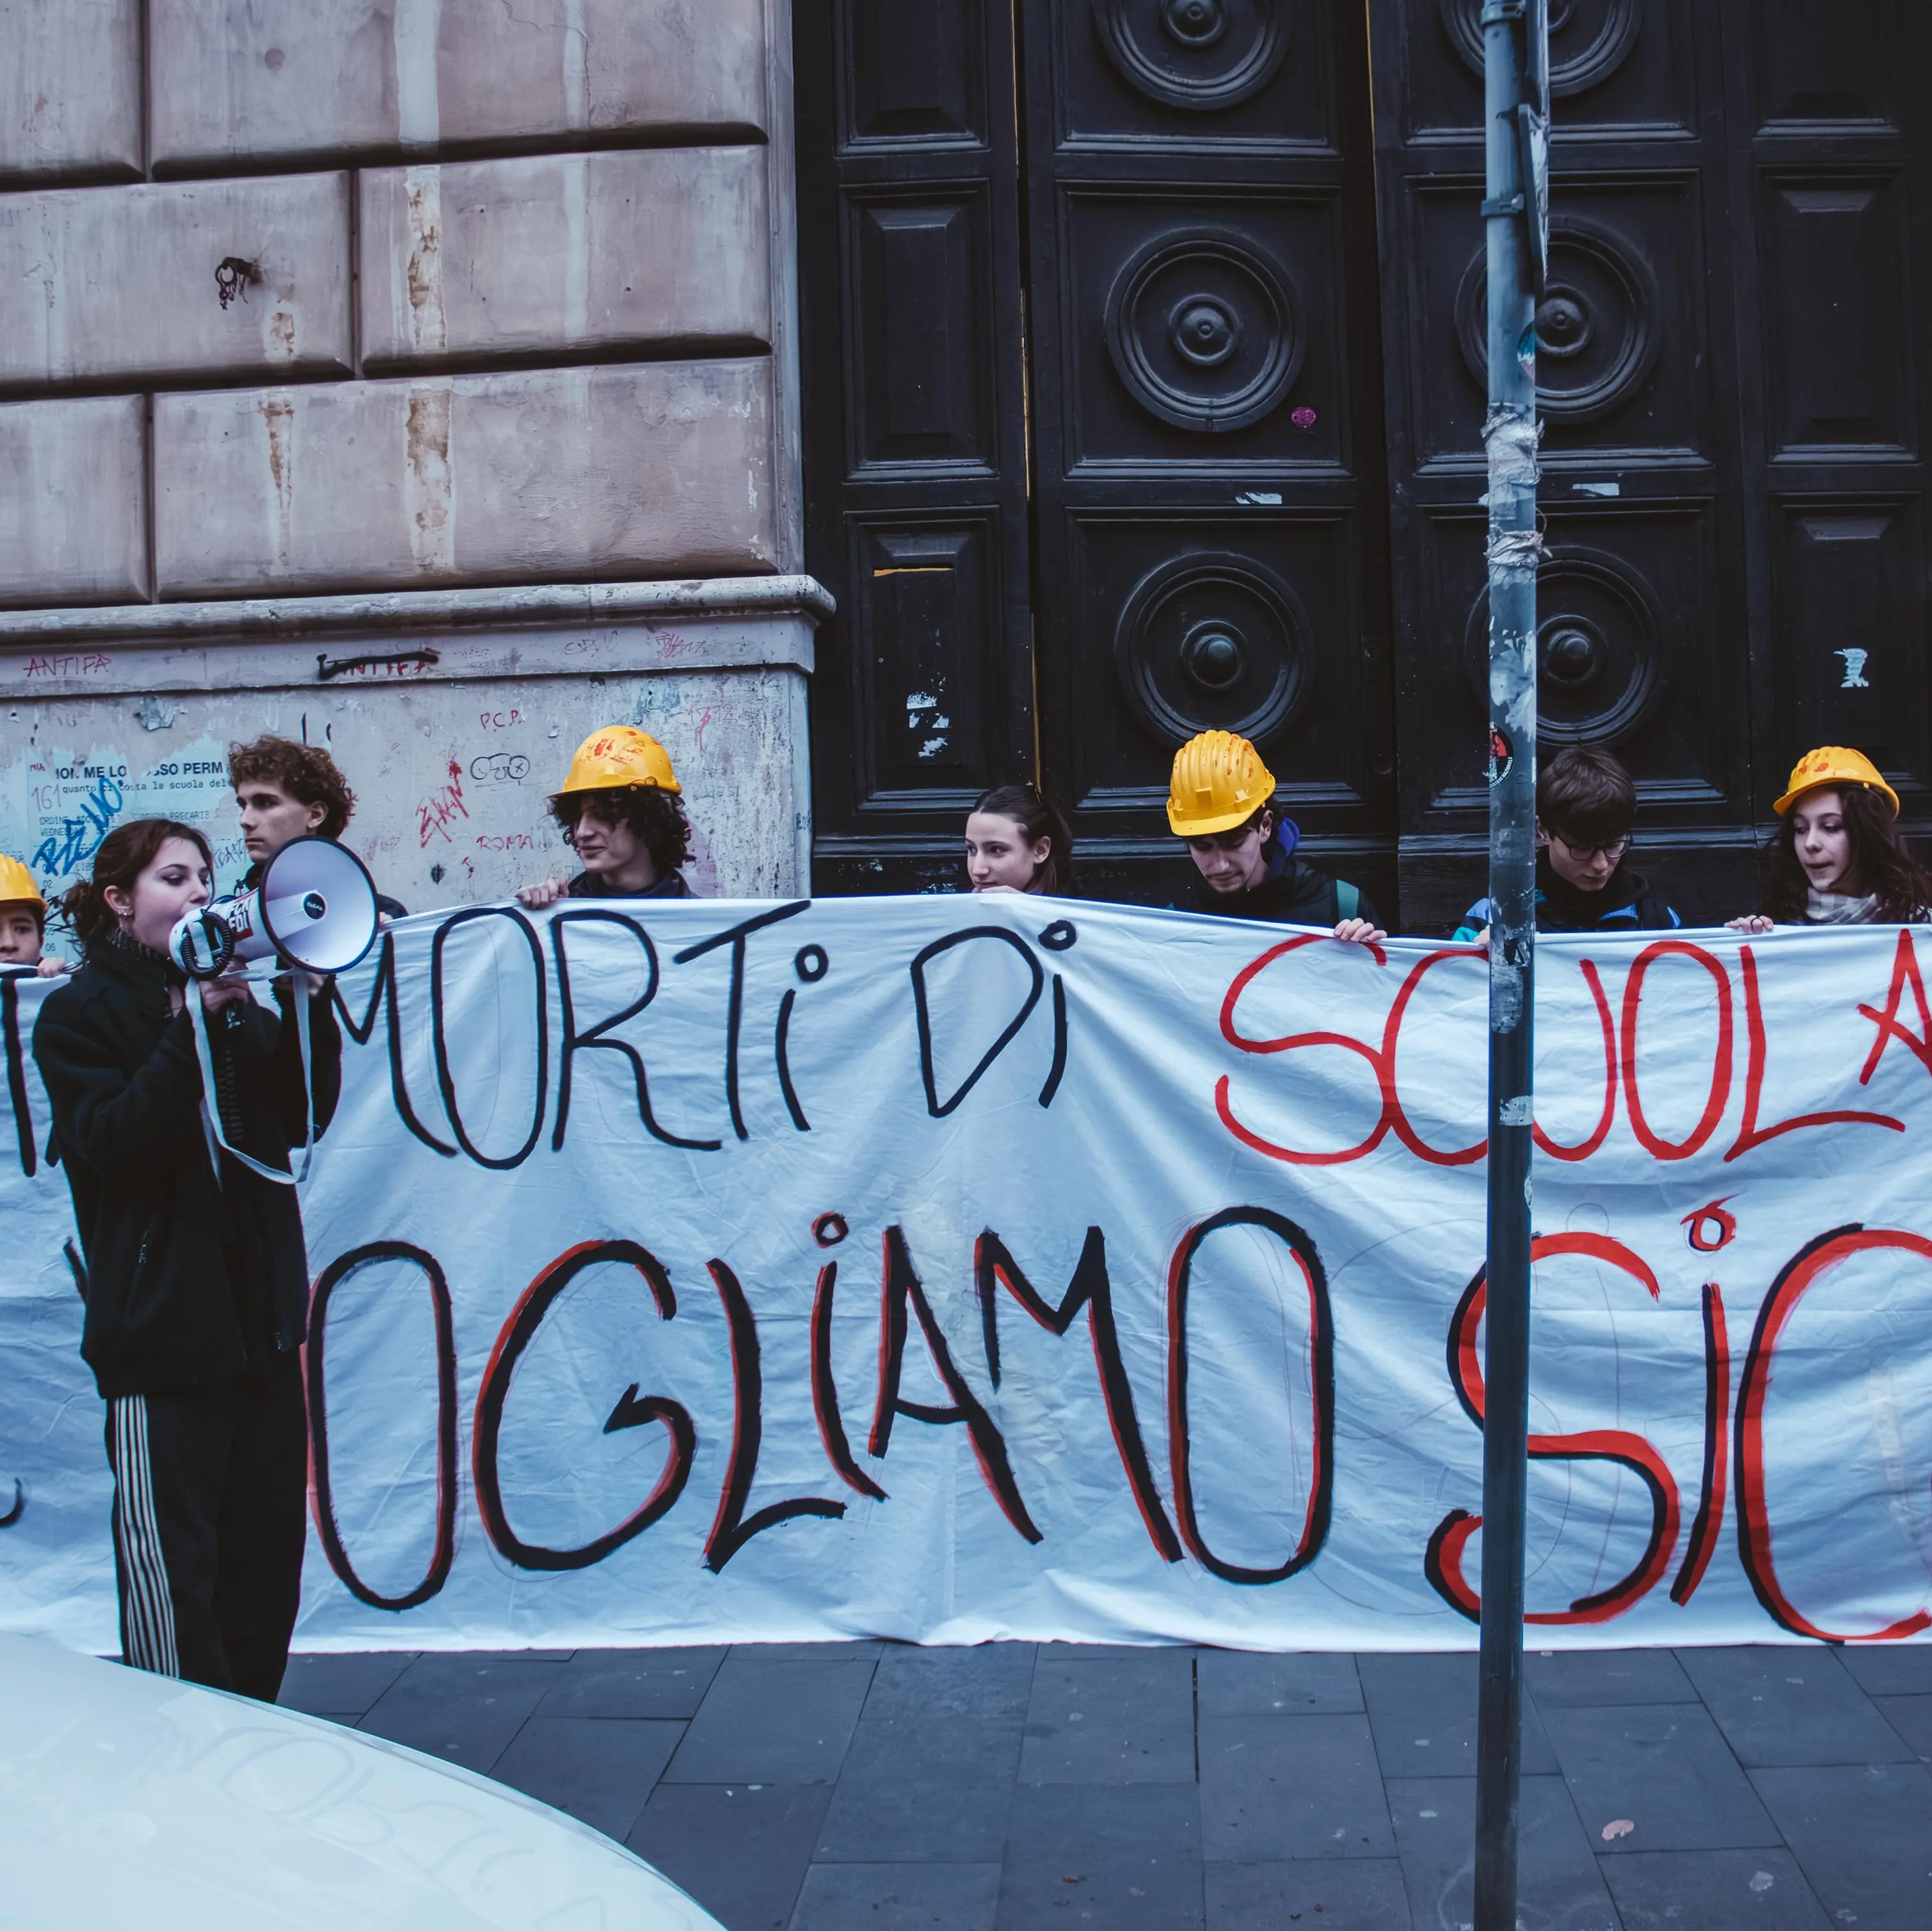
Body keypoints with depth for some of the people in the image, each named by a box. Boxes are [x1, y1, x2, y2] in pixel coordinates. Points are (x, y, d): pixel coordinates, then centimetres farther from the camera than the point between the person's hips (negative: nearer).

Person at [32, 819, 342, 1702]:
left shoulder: (239, 1001, 16)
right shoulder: (79, 1013, 0)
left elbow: (301, 1119, 7)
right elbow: (114, 1141, -15)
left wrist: (306, 1006, -5)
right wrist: (192, 1027, -20)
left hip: (259, 1314, 6)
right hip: (162, 1325, -6)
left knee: (266, 1545, 10)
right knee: (171, 1563, -3)